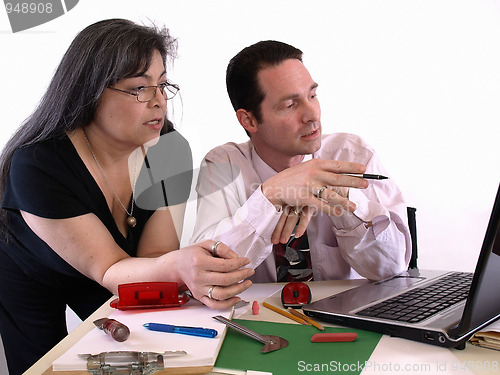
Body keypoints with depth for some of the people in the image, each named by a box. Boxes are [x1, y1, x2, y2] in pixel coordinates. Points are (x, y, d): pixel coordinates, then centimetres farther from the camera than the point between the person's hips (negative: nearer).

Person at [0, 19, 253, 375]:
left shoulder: (169, 147, -21)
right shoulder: (37, 165, -36)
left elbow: (154, 253, -23)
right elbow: (106, 269, -36)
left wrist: (200, 276, -47)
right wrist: (178, 265, -57)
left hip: (97, 280, 4)